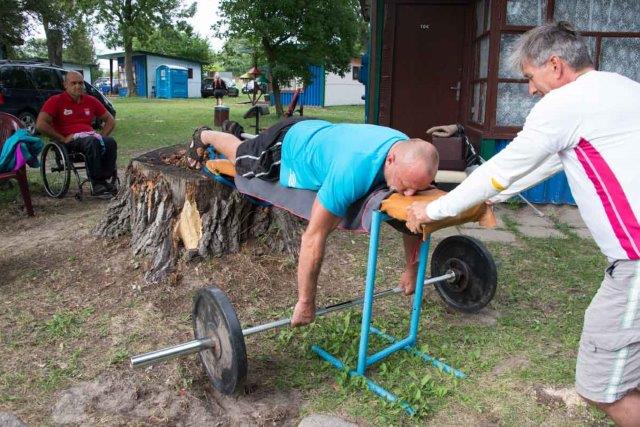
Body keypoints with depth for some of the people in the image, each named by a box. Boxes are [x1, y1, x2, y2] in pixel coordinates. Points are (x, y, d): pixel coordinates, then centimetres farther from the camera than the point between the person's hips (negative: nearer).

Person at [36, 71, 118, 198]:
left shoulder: (90, 101, 17)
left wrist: (101, 136, 6)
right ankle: (96, 184, -33)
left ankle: (104, 179, -21)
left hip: (91, 136, 4)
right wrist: (62, 139, -11)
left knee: (110, 142, -29)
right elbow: (40, 124, -7)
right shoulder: (56, 101, 3)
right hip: (70, 140, -4)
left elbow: (110, 120, 22)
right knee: (92, 142, -37)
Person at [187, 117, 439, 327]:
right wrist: (305, 302, -37)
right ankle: (204, 136, 58)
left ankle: (235, 131, 63)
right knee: (241, 158, 28)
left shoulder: (411, 154, -30)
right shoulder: (353, 171, -50)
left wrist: (411, 269, -8)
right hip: (286, 145, -5)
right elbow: (314, 236, -45)